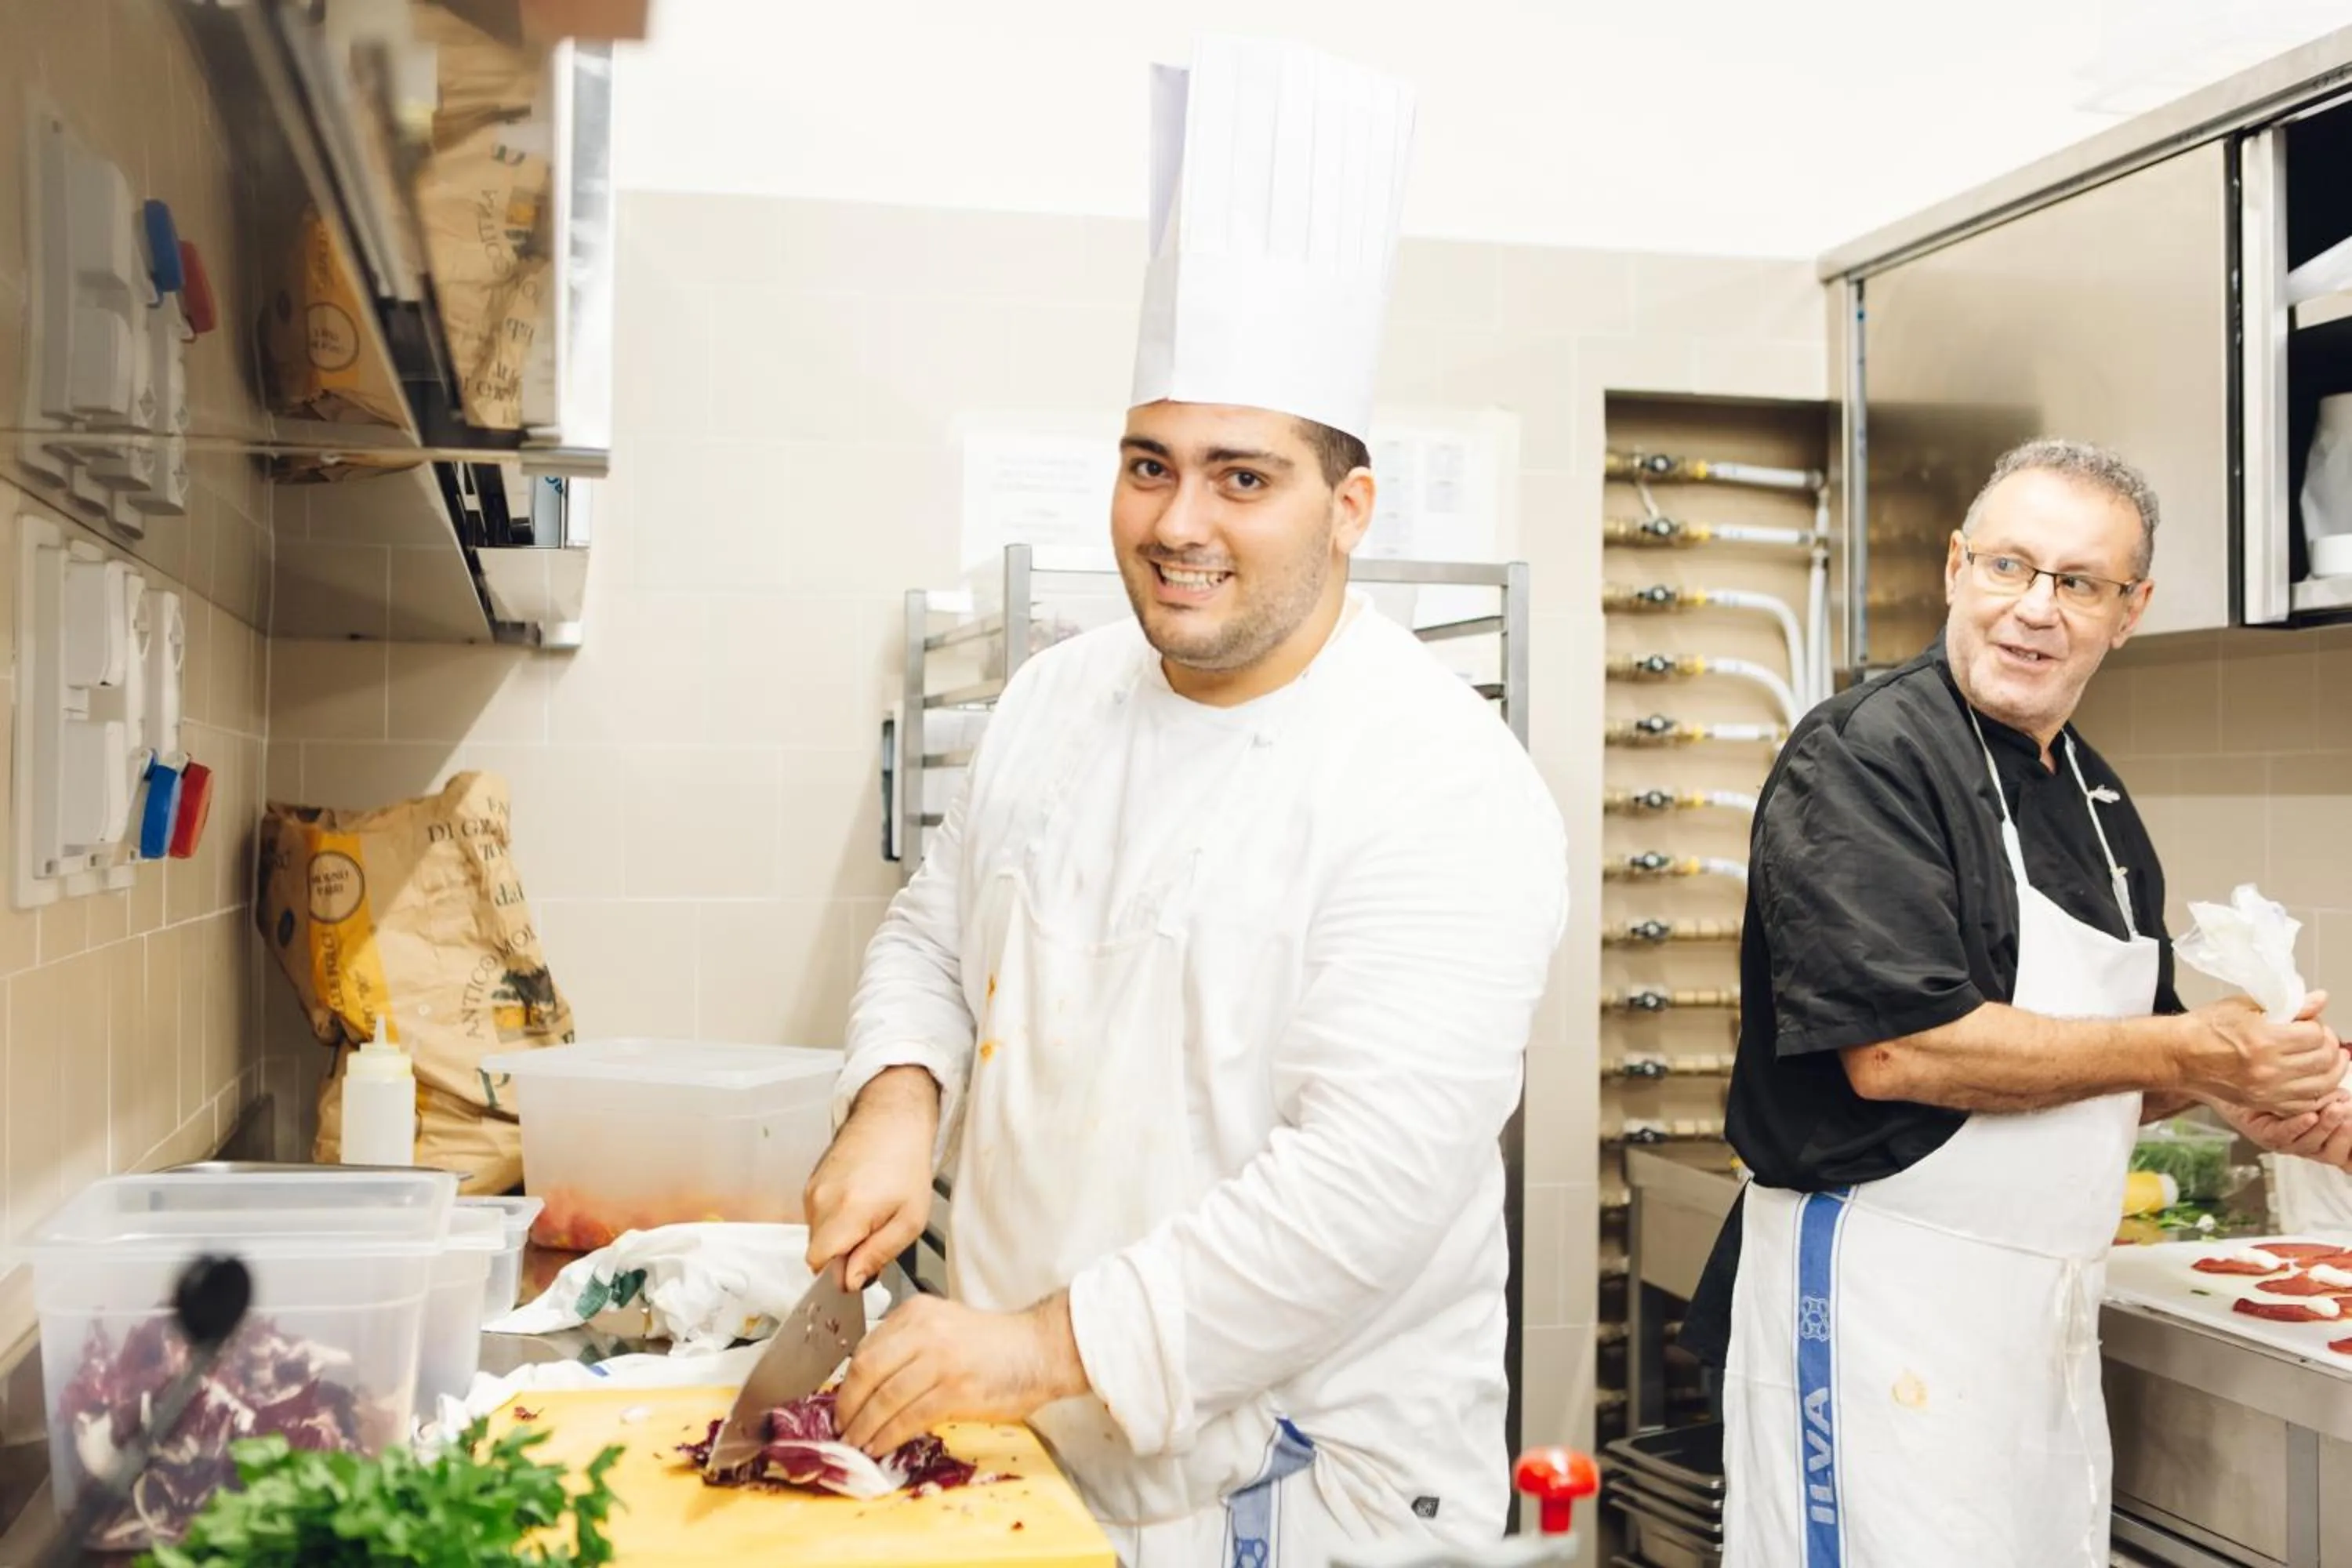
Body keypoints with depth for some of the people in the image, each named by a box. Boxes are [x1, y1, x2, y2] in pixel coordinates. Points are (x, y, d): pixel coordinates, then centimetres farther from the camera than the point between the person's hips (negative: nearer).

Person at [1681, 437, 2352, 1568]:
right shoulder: (1863, 757, -14)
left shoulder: (2098, 801, 13)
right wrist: (2186, 1053, -17)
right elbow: (1894, 1051, -24)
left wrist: (2243, 1092, 0)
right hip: (1881, 1299, -8)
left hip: (2052, 1320, 8)